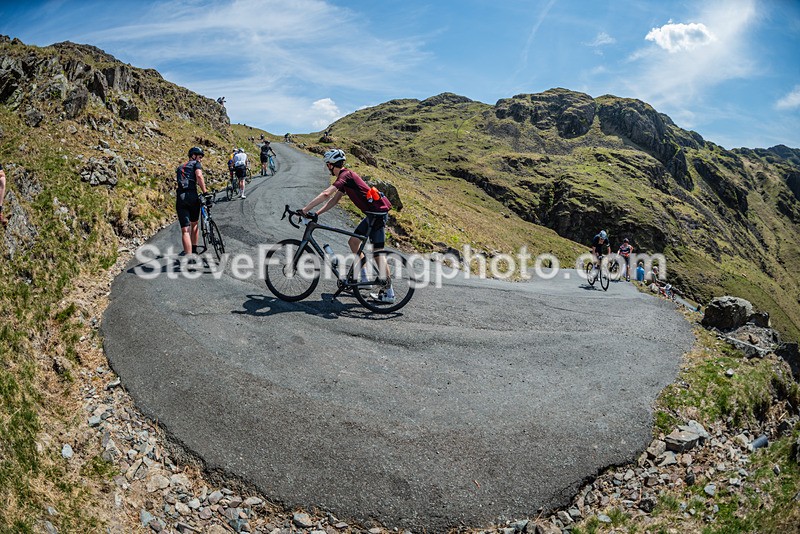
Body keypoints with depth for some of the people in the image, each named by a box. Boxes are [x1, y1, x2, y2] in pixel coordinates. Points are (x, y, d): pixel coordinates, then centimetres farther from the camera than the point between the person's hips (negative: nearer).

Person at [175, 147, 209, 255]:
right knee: (194, 224, 20)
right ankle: (194, 250, 31)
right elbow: (199, 176, -10)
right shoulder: (196, 164, 9)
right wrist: (205, 192, -10)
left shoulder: (179, 168, 29)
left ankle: (188, 254, -14)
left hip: (180, 198, 3)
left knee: (185, 230, -3)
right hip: (192, 196, -3)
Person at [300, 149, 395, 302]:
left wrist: (305, 210, -25)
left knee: (377, 253, -6)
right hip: (373, 214, 10)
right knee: (353, 241, 16)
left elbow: (325, 194, -27)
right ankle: (363, 278, 24)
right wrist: (317, 213, 10)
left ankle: (388, 293, -1)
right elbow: (334, 200, 19)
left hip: (377, 213, -10)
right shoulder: (345, 176, 17)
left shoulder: (345, 176, -14)